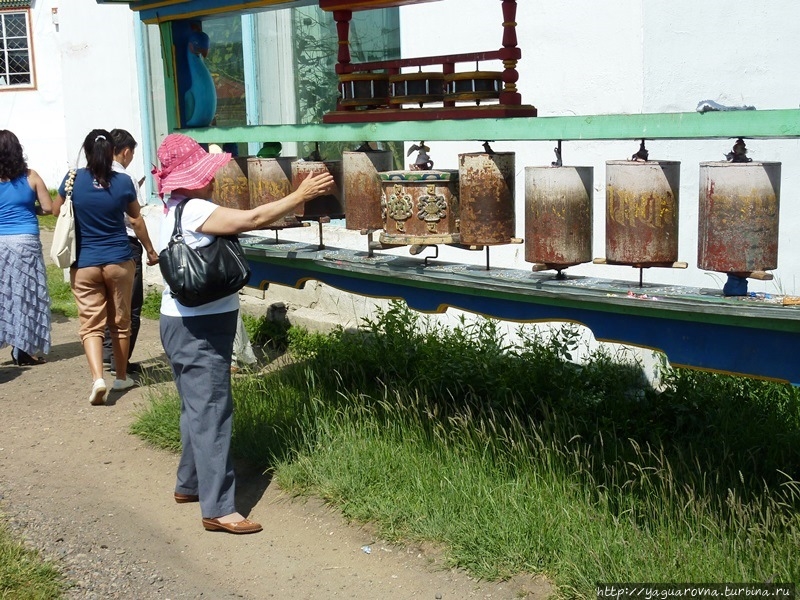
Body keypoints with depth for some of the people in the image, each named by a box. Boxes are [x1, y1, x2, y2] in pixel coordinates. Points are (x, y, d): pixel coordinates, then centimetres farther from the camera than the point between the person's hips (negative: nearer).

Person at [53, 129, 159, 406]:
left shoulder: (73, 179, -6)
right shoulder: (123, 182, -5)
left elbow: (56, 210, 11)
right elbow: (136, 221, 7)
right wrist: (150, 250, 20)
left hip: (84, 264, -1)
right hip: (119, 261, 1)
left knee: (91, 324, 1)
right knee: (120, 322, 13)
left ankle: (97, 378, -17)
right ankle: (121, 377, 24)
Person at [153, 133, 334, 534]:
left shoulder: (182, 209, 13)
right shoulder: (193, 210, -19)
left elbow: (241, 220, 11)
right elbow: (252, 219, -23)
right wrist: (300, 195, -17)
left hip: (196, 324, 11)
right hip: (197, 329, -11)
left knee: (198, 407, 20)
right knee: (212, 412, -8)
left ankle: (189, 483, 32)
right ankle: (217, 509, -5)